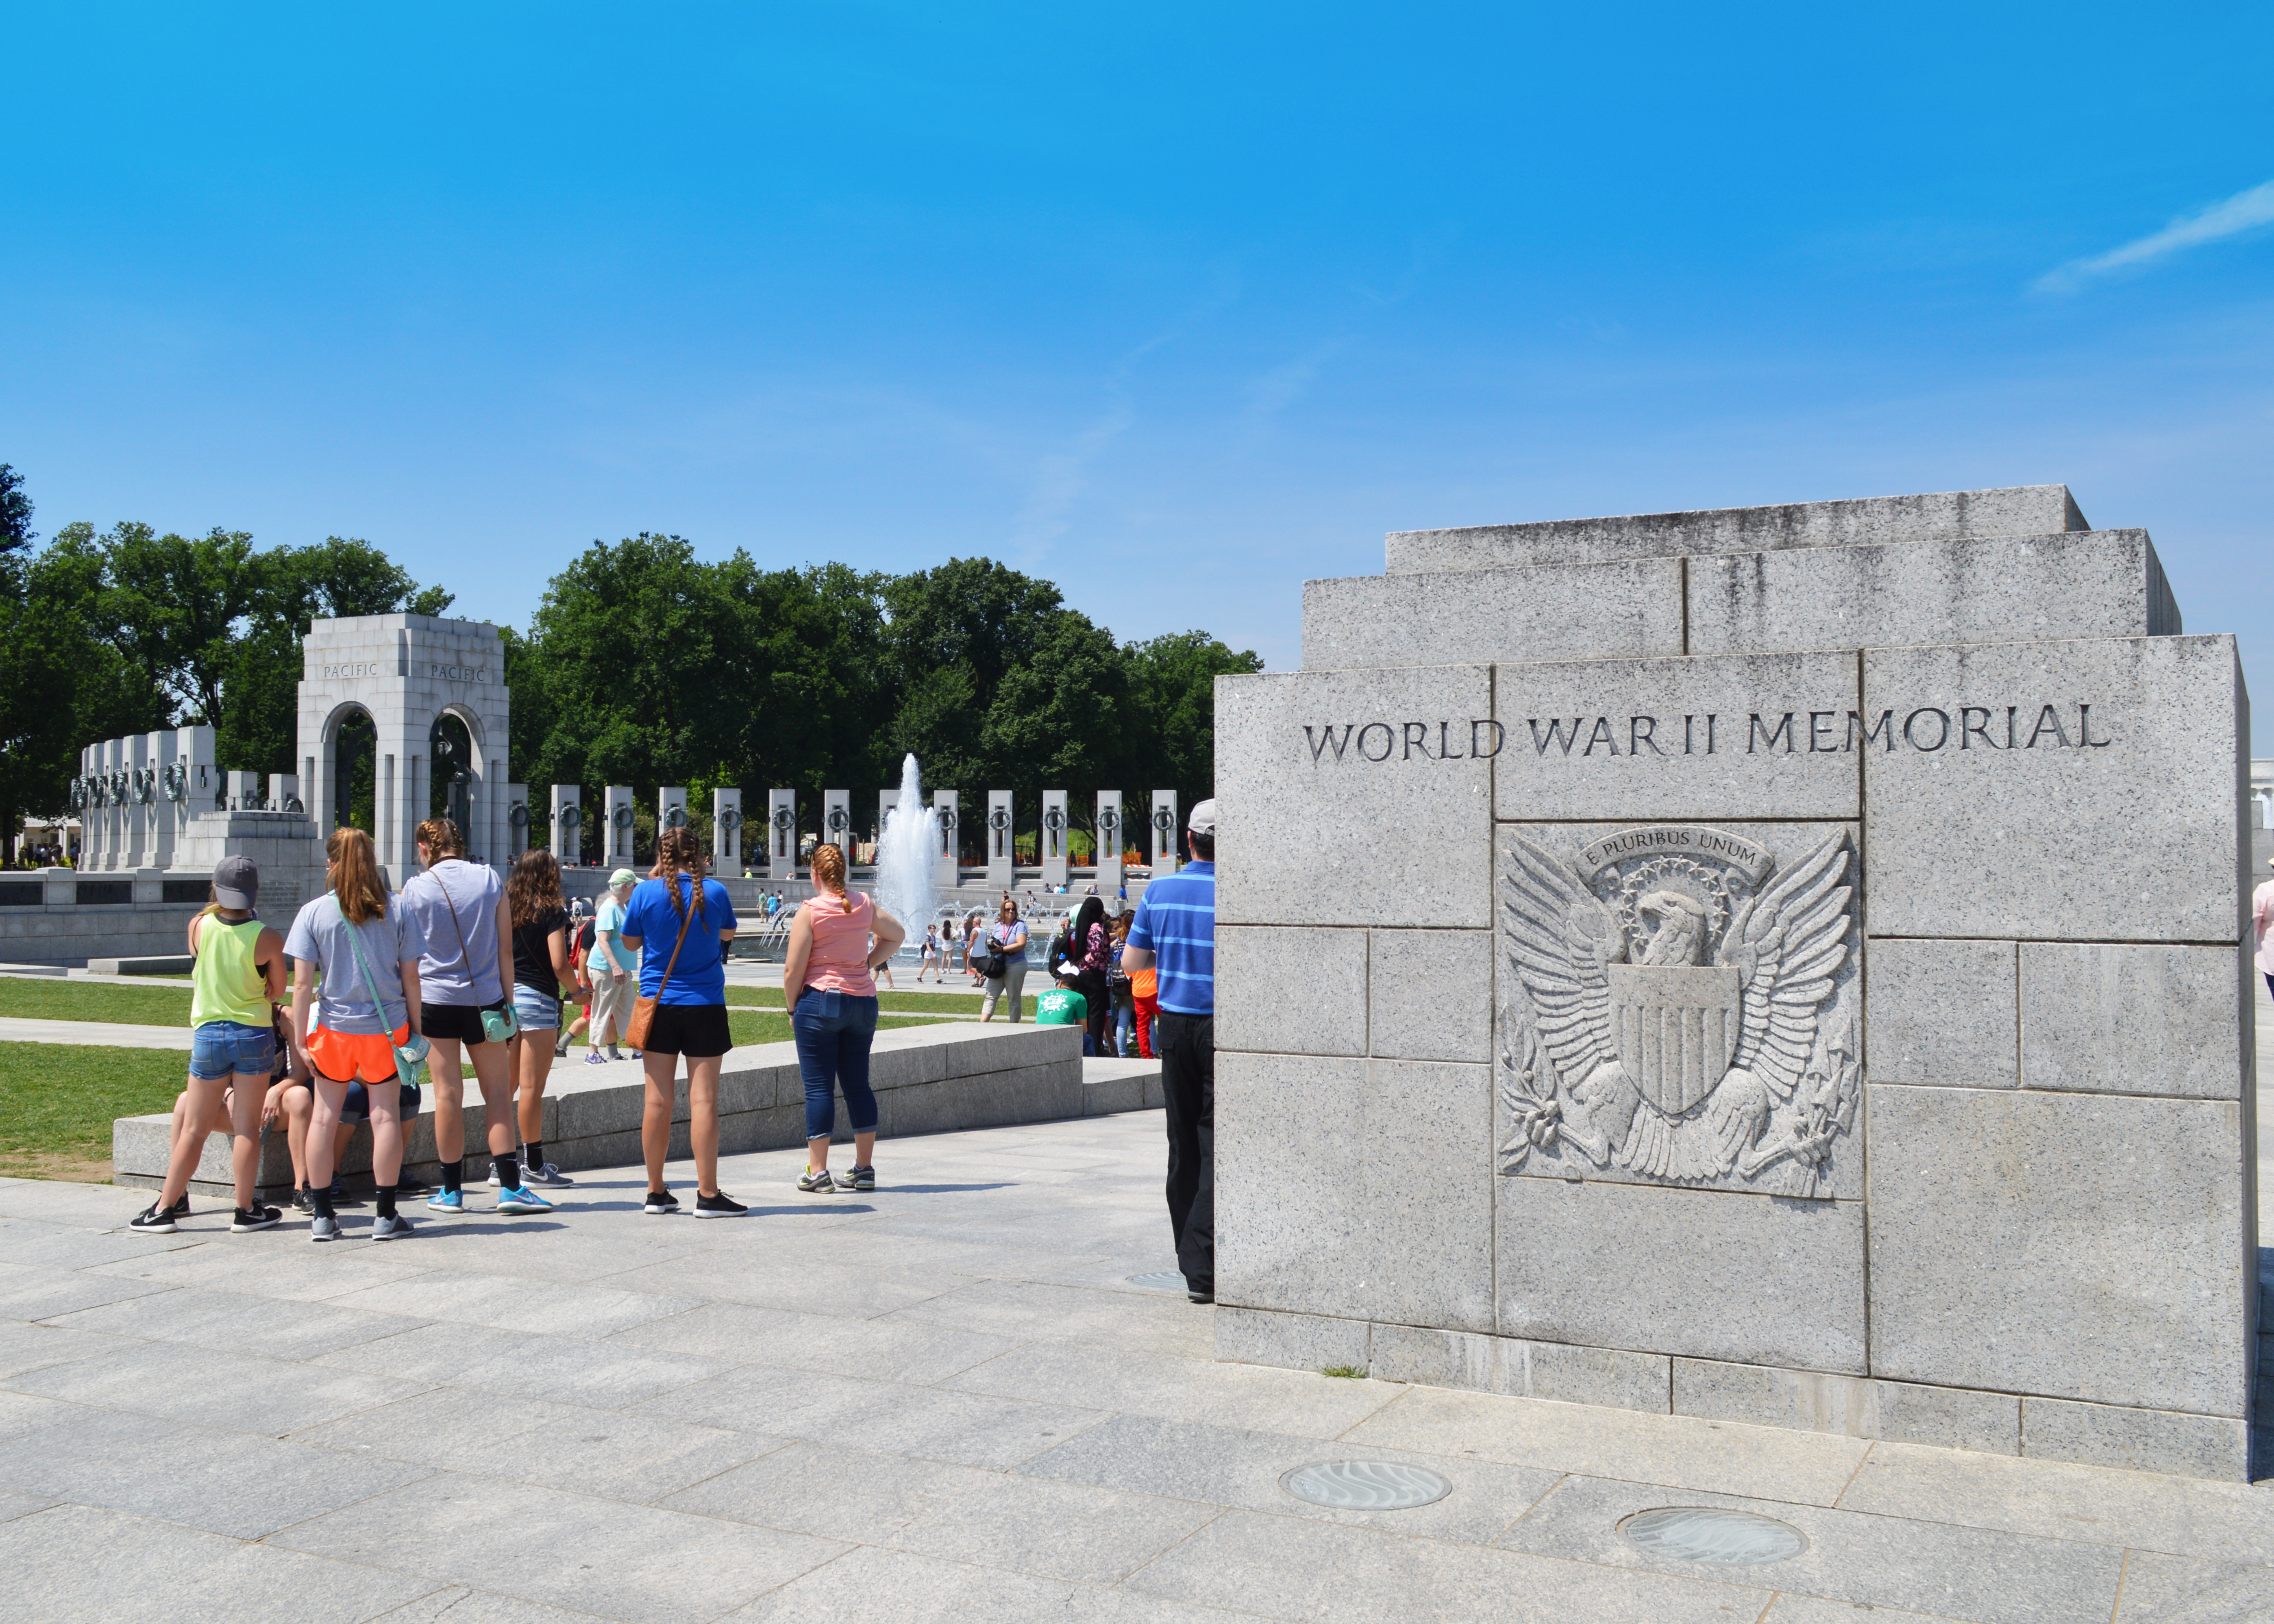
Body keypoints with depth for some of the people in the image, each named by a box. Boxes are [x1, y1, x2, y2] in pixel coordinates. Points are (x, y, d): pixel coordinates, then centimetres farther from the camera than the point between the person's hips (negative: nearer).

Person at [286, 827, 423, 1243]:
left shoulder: (313, 913, -4)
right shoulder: (396, 911, -1)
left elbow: (302, 984, -6)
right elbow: (411, 978, 1)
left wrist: (301, 1039, -2)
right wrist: (416, 1029, 9)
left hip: (334, 1027, 0)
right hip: (387, 1027, 0)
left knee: (325, 1116, 10)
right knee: (385, 1115, 5)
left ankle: (323, 1216, 14)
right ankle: (387, 1216, 7)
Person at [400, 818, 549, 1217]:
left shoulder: (415, 889, -2)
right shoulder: (490, 879, 1)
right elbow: (506, 948, 2)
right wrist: (507, 1000, 8)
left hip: (435, 1000, -1)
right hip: (485, 1000, 1)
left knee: (448, 1094, 4)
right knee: (498, 1093, 5)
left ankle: (452, 1191, 10)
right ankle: (510, 1187, 0)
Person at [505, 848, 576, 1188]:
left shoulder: (505, 909, 7)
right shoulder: (551, 912, -7)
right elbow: (559, 965, -13)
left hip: (504, 997, 6)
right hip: (538, 998, -6)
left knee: (506, 1085, 12)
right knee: (532, 1086, -2)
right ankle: (533, 1166, 3)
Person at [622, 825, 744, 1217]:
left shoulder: (647, 892, -4)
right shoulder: (714, 892, -4)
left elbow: (630, 942, 10)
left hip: (659, 1004, 1)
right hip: (705, 1005, -1)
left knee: (658, 1099, 6)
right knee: (703, 1099, -1)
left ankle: (656, 1193, 13)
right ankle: (708, 1194, -1)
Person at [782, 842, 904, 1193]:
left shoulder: (810, 911, -9)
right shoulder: (864, 906, 6)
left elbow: (793, 970, -10)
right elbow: (897, 934, 22)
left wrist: (792, 1008, 3)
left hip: (819, 1002, -5)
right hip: (863, 1002, 5)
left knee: (819, 1087, 0)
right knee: (858, 1084, 11)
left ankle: (817, 1171, 1)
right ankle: (864, 1168, 15)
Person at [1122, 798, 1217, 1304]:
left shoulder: (1159, 891, 1)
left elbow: (1131, 962, 8)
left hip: (1174, 1027, 4)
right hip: (1222, 1029, -4)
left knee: (1183, 1144, 14)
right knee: (1216, 1146, -3)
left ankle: (1191, 1256, 23)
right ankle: (1202, 1268, -10)